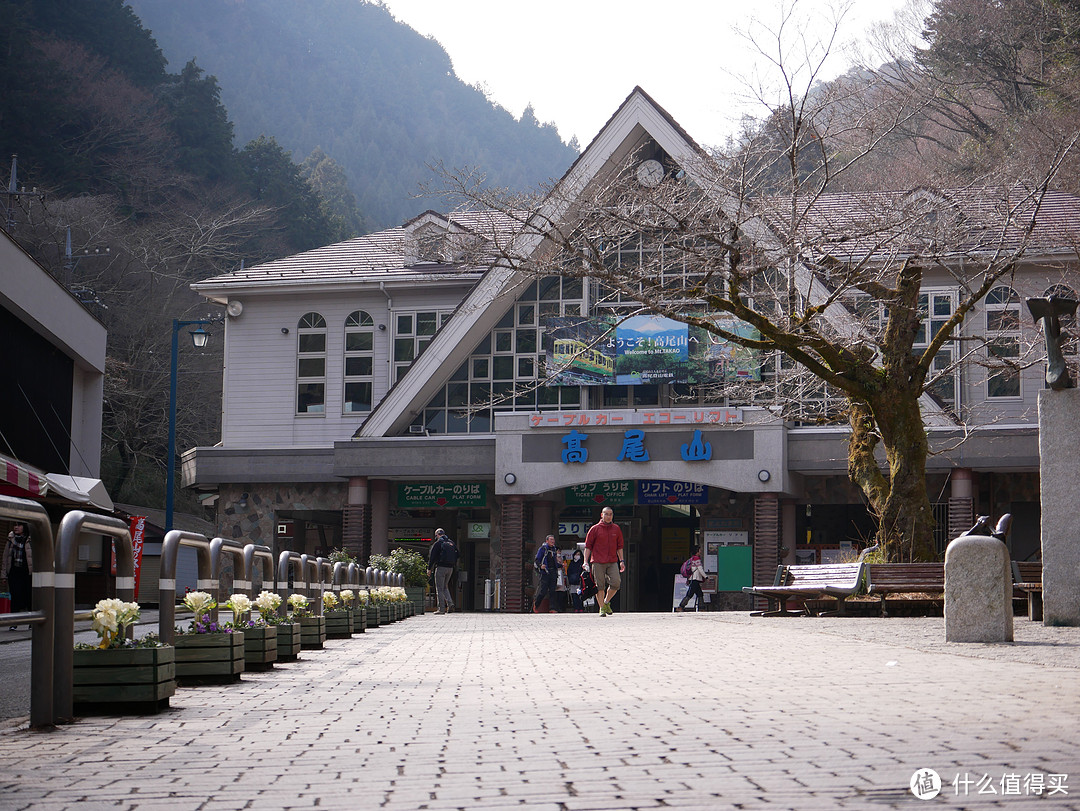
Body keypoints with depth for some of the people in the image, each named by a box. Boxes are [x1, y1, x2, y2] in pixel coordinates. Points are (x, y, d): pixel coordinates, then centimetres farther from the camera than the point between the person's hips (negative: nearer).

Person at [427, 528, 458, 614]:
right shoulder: (452, 543, 12)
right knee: (445, 587, 19)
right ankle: (450, 603, 0)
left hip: (441, 567, -6)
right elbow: (457, 556, 16)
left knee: (439, 589, 0)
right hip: (450, 568, 6)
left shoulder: (437, 544, -6)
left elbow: (432, 557, -7)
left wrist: (429, 568, -1)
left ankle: (441, 609, -3)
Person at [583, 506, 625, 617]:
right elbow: (588, 546, 4)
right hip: (598, 562, -3)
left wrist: (621, 561, 12)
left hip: (613, 562, 3)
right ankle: (602, 608, 8)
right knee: (600, 586, -3)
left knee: (616, 583, -10)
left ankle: (606, 602, 12)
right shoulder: (595, 529, 3)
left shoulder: (616, 529, 13)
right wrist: (586, 561, -3)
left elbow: (619, 546, 19)